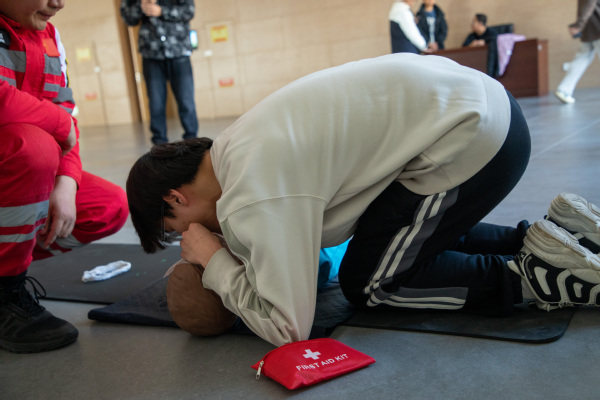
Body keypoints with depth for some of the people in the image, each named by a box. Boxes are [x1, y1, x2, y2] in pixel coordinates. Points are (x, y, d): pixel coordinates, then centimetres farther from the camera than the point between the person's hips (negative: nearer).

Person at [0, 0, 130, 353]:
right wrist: (63, 125, -18)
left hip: (30, 175, 7)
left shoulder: (48, 35, 7)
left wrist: (66, 183, -13)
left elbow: (65, 116, 3)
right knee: (34, 146, -35)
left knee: (112, 207, -3)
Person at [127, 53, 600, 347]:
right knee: (421, 240, 27)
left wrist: (214, 260, -3)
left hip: (473, 138, -10)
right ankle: (542, 238, 17)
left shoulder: (250, 199, -19)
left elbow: (287, 328, -13)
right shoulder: (237, 144, 12)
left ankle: (533, 275, 2)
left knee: (367, 283, 4)